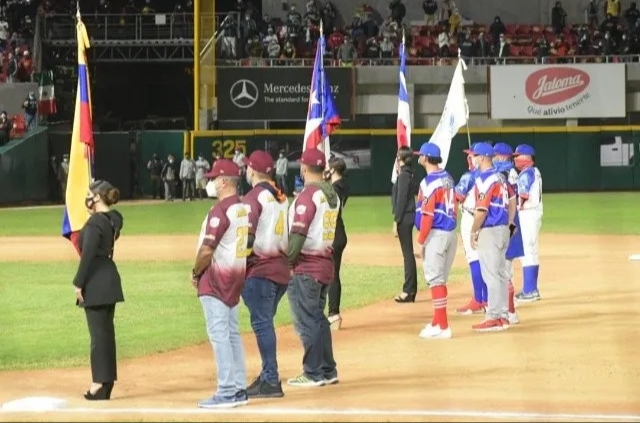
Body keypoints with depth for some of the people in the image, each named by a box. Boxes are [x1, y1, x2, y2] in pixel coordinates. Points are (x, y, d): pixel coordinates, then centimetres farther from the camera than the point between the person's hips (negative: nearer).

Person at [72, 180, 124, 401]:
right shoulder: (113, 219, 9)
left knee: (98, 331, -7)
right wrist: (93, 211, 14)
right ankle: (107, 379, 19)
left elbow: (87, 255, -19)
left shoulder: (95, 223, -17)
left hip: (96, 281, -9)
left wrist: (79, 283, -15)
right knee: (106, 330, 14)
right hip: (110, 279, 9)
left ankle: (100, 383, -6)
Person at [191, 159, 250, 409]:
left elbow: (207, 250, -21)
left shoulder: (220, 210, -17)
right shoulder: (243, 209, 11)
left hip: (216, 280, -9)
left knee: (219, 334, -9)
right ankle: (238, 390, 15)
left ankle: (227, 392, -12)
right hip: (236, 278, 9)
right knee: (232, 333, 13)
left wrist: (196, 272, -5)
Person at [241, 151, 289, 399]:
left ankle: (271, 381, -10)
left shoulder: (253, 197, -11)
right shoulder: (281, 197, 14)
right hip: (282, 267, 8)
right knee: (265, 322, 17)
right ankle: (268, 376, 22)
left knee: (261, 323, -7)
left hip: (259, 269, -8)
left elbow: (247, 236, -17)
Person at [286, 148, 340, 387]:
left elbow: (298, 233, -19)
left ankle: (314, 374, -1)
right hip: (326, 264, 9)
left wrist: (287, 262, -13)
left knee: (306, 321, -3)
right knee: (318, 319, 17)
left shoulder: (308, 195, -14)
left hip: (305, 267, -9)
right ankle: (328, 371, 20)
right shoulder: (332, 194, 11)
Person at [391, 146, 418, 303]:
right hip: (409, 217, 9)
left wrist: (396, 220, -16)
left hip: (404, 217, -9)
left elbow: (401, 200, -17)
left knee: (408, 253, -7)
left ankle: (408, 291, -6)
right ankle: (411, 290, 17)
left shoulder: (403, 176, -14)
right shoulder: (408, 174, 13)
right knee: (408, 253, 12)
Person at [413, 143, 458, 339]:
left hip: (436, 234, -9)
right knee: (440, 279, 16)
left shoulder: (429, 182, -14)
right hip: (451, 233, 9)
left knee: (435, 279, -7)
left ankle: (442, 327, -10)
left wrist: (420, 243, -14)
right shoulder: (447, 178, 11)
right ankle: (437, 322, 22)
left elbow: (428, 216, -17)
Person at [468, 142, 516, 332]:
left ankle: (495, 318, -7)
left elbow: (482, 210, -19)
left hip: (489, 231, -9)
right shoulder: (500, 177, 12)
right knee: (500, 274, 13)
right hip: (503, 230, 9)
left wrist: (474, 232, -11)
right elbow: (512, 201, 17)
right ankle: (503, 315, 17)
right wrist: (509, 224, 20)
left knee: (491, 275, -7)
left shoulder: (484, 179, -15)